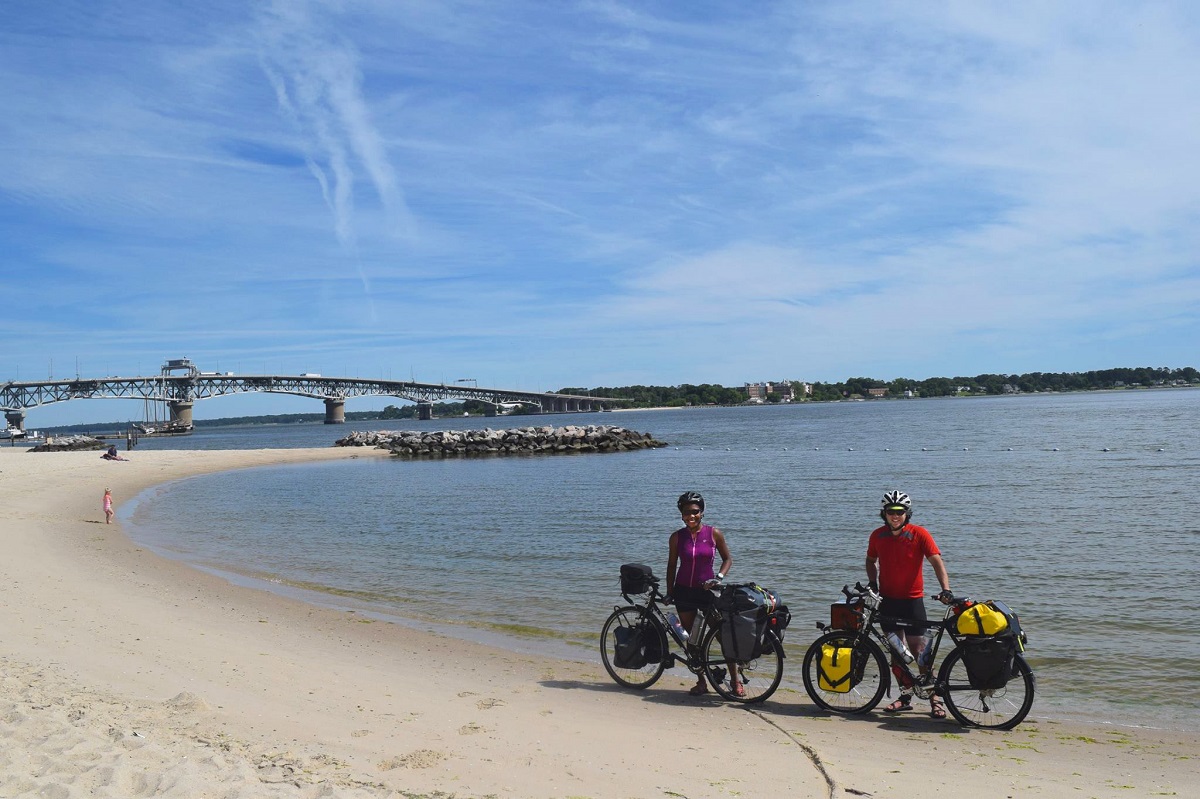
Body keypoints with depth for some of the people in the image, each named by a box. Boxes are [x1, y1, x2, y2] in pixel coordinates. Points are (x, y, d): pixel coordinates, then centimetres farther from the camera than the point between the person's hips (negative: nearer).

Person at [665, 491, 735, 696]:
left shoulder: (714, 534, -4)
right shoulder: (677, 537, -1)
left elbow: (727, 559, 5)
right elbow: (672, 565, 6)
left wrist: (719, 577, -11)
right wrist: (669, 593, 4)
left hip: (707, 590, -2)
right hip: (684, 591, 2)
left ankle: (735, 680, 12)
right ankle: (701, 681, 20)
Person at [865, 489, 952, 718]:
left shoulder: (919, 534, -10)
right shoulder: (878, 535, 2)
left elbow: (936, 561, -16)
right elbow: (871, 560, 18)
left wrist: (946, 589, -29)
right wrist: (873, 583, 2)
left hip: (912, 600, -4)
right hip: (887, 599, 4)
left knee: (918, 650, -4)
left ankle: (935, 698, 7)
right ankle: (905, 696, 20)